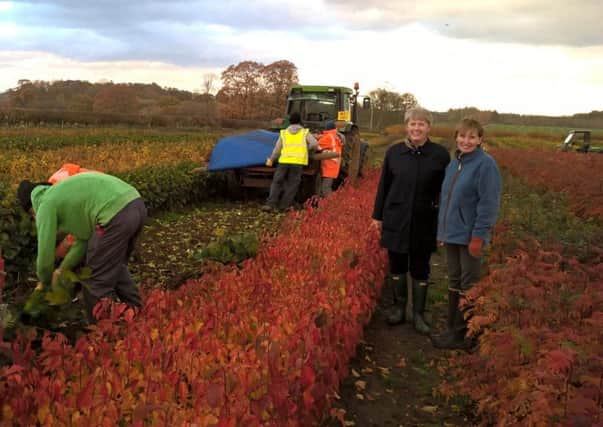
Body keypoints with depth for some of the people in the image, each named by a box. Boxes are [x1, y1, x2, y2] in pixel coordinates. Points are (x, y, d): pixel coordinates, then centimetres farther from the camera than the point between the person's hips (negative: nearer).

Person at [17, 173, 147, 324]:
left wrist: (45, 281, 34)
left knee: (97, 282, 10)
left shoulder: (46, 205, 11)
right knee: (116, 269, 30)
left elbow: (46, 256, 13)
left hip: (116, 215, -9)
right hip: (136, 205, 9)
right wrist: (61, 270, 37)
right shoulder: (67, 194, 35)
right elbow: (85, 239, 32)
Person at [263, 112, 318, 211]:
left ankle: (270, 204, -4)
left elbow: (277, 149, 12)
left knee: (276, 182, 7)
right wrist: (305, 147, 15)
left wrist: (271, 159, 25)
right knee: (292, 184, 6)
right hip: (298, 162, -1)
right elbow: (314, 144, -3)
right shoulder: (305, 132, 10)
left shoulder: (284, 133, 14)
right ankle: (283, 205, 2)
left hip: (284, 161, 1)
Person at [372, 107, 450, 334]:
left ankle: (419, 314, 22)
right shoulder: (394, 152, 0)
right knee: (397, 266, 11)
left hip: (424, 222, -1)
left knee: (420, 269, 9)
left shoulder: (440, 154, -4)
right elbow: (383, 185, 6)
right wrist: (378, 215, 7)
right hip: (396, 220, 2)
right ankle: (399, 308, 27)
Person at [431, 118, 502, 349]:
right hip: (452, 234, 8)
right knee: (454, 283, 15)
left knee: (468, 287, 3)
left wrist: (478, 236, -18)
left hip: (470, 236, -7)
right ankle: (454, 329, 26)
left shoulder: (485, 164, -13)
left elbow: (489, 203, -16)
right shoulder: (454, 162, 10)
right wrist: (443, 230, 16)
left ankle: (465, 335, 13)